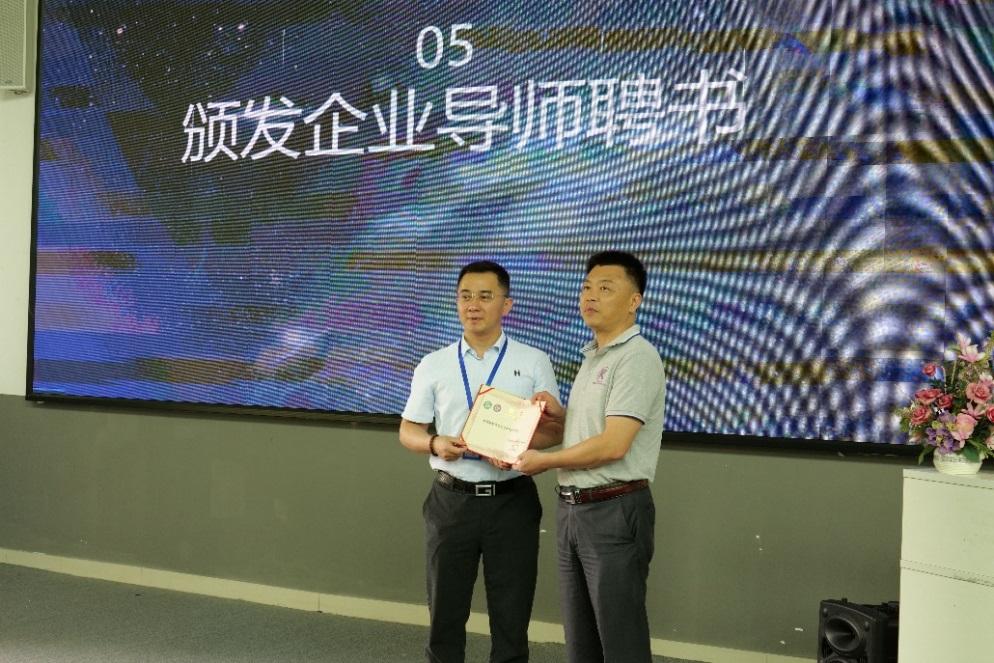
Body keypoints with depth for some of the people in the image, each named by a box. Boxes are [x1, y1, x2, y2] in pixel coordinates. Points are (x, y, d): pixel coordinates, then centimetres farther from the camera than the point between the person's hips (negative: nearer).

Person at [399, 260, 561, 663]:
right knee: (445, 613, 10)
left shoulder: (534, 363, 1)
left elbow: (554, 428, 1)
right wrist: (435, 443, -13)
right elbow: (408, 431, 9)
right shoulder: (433, 365, 5)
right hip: (452, 500, 1)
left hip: (511, 501, -1)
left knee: (510, 616, 8)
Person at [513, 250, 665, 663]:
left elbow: (613, 444, -23)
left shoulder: (637, 358, -15)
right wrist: (560, 413, 3)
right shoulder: (591, 357, 15)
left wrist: (544, 461, -11)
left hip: (615, 510, -9)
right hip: (573, 507, 9)